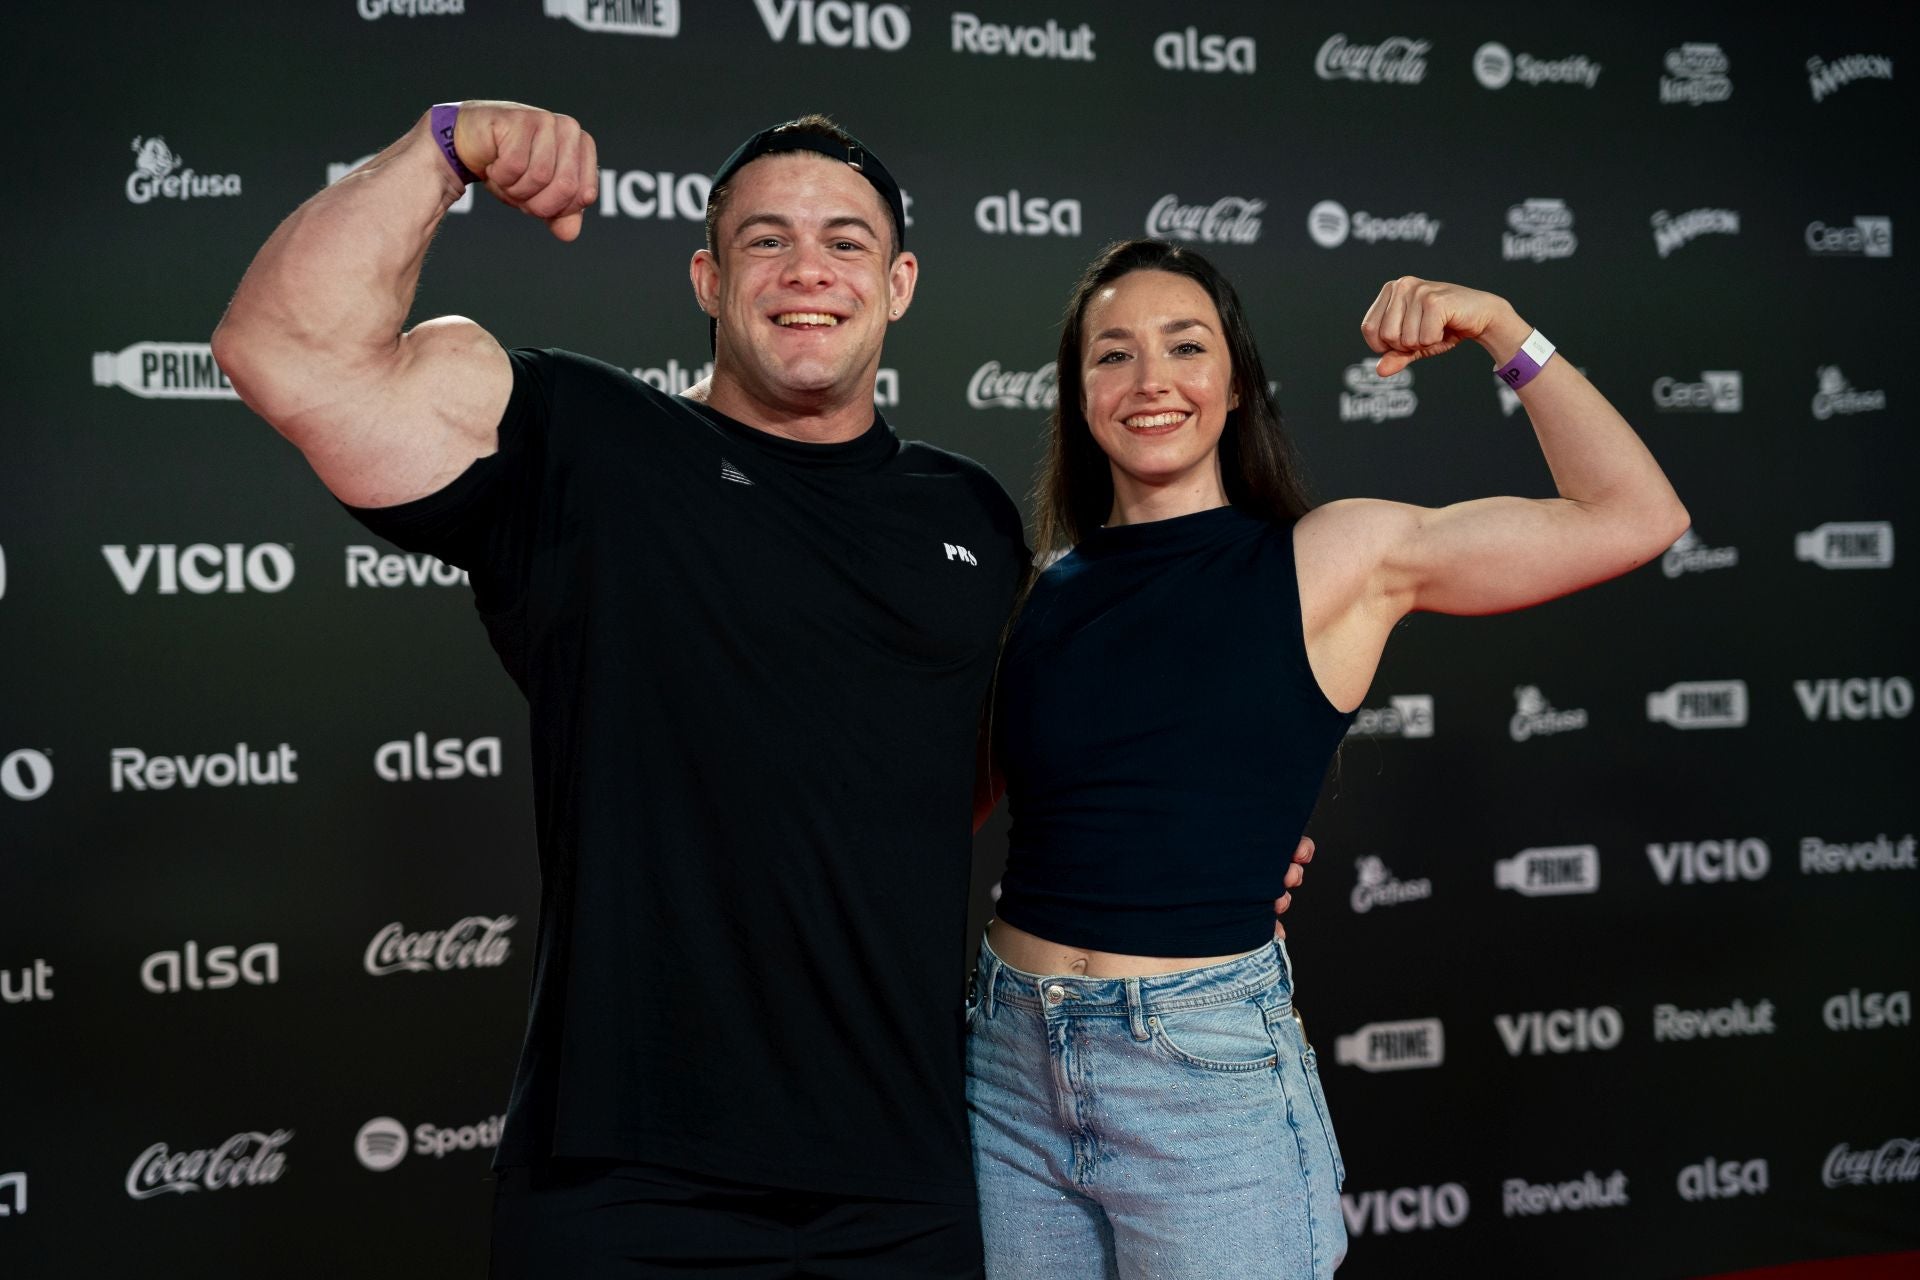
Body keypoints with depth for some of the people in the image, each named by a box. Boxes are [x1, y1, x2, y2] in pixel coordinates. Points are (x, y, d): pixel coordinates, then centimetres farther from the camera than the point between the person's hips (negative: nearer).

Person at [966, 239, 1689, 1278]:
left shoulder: (1335, 559, -2)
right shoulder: (1041, 593, 7)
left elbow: (1636, 518, -5)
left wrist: (1502, 332, -6)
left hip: (1208, 1074, -3)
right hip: (1009, 1064, 4)